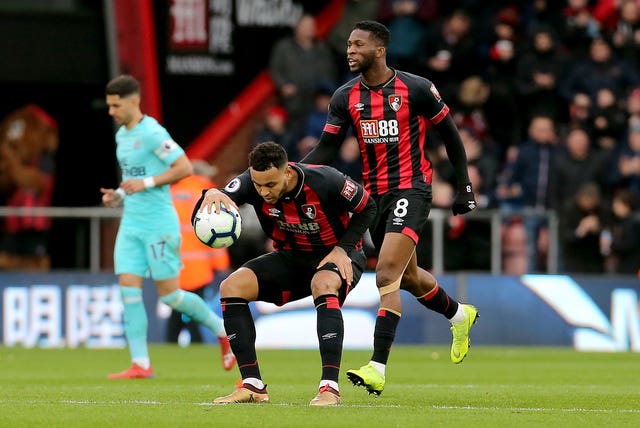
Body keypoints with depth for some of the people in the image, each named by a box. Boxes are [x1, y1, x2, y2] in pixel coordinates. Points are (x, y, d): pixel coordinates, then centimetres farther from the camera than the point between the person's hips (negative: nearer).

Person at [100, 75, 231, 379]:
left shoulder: (152, 133, -14)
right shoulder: (122, 135, 13)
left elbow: (185, 168, -19)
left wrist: (145, 183, -21)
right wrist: (119, 195, 9)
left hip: (158, 224, -8)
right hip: (131, 225, 8)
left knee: (168, 294, -3)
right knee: (129, 289, -3)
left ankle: (223, 329, 18)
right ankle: (140, 364, -2)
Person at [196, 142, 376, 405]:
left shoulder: (326, 181, -28)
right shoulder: (251, 183, -20)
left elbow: (367, 208, -10)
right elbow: (200, 217, -26)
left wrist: (342, 249, -20)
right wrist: (211, 195, -49)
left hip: (336, 256, -5)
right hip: (290, 258, 5)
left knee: (323, 285, -39)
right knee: (231, 287, -16)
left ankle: (330, 388, -39)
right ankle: (253, 386, -14)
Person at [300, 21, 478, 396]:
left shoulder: (416, 90, -11)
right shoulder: (345, 97, 2)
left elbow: (450, 134, 1)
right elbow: (326, 150, 4)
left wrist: (465, 186, 2)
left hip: (411, 189, -6)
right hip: (375, 193, 6)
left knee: (387, 274, -20)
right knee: (407, 275, 20)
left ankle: (378, 368, -24)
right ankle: (459, 315, 50)